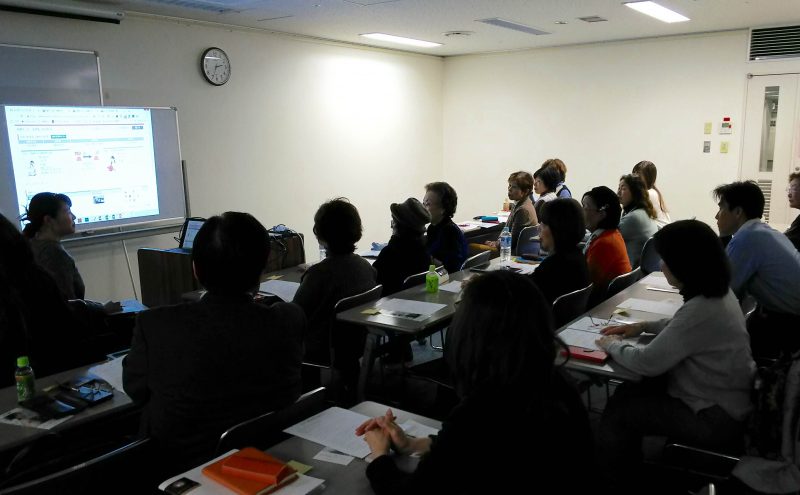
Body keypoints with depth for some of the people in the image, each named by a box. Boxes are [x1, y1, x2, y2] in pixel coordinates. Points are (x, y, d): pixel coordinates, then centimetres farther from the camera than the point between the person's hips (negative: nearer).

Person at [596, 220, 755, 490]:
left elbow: (647, 363, -25)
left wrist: (612, 345, -7)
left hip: (715, 418, -9)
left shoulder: (702, 309, -32)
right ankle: (631, 469, 31)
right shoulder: (718, 292, -1)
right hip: (721, 402, 9)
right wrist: (643, 326, 10)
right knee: (627, 394, 14)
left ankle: (615, 478, 22)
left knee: (617, 411, -2)